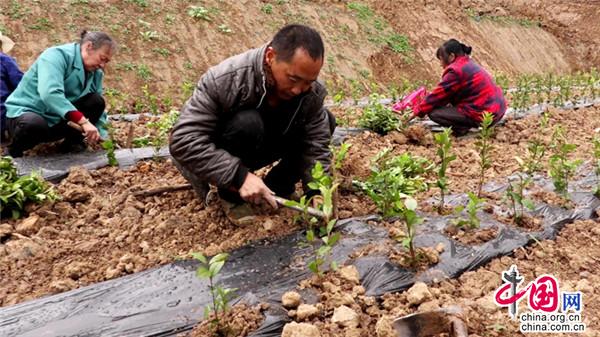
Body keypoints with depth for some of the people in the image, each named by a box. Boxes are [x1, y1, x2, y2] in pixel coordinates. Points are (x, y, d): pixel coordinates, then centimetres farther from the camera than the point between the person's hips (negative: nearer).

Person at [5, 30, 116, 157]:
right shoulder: (57, 56, -21)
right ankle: (14, 151, -7)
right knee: (34, 124, -41)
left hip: (59, 121, 6)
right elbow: (50, 94, -37)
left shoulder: (96, 73, 1)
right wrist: (83, 121, -43)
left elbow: (99, 109, 6)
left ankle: (72, 143, 3)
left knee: (96, 102, -14)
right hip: (25, 113, -6)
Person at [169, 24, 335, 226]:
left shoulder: (312, 93, -19)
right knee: (247, 124, -37)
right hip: (216, 157, -4)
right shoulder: (226, 80, -33)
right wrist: (239, 176, -42)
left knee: (325, 122, -10)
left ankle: (278, 186, 2)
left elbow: (316, 144, -18)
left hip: (257, 148, 5)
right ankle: (231, 195, -13)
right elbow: (183, 140, -36)